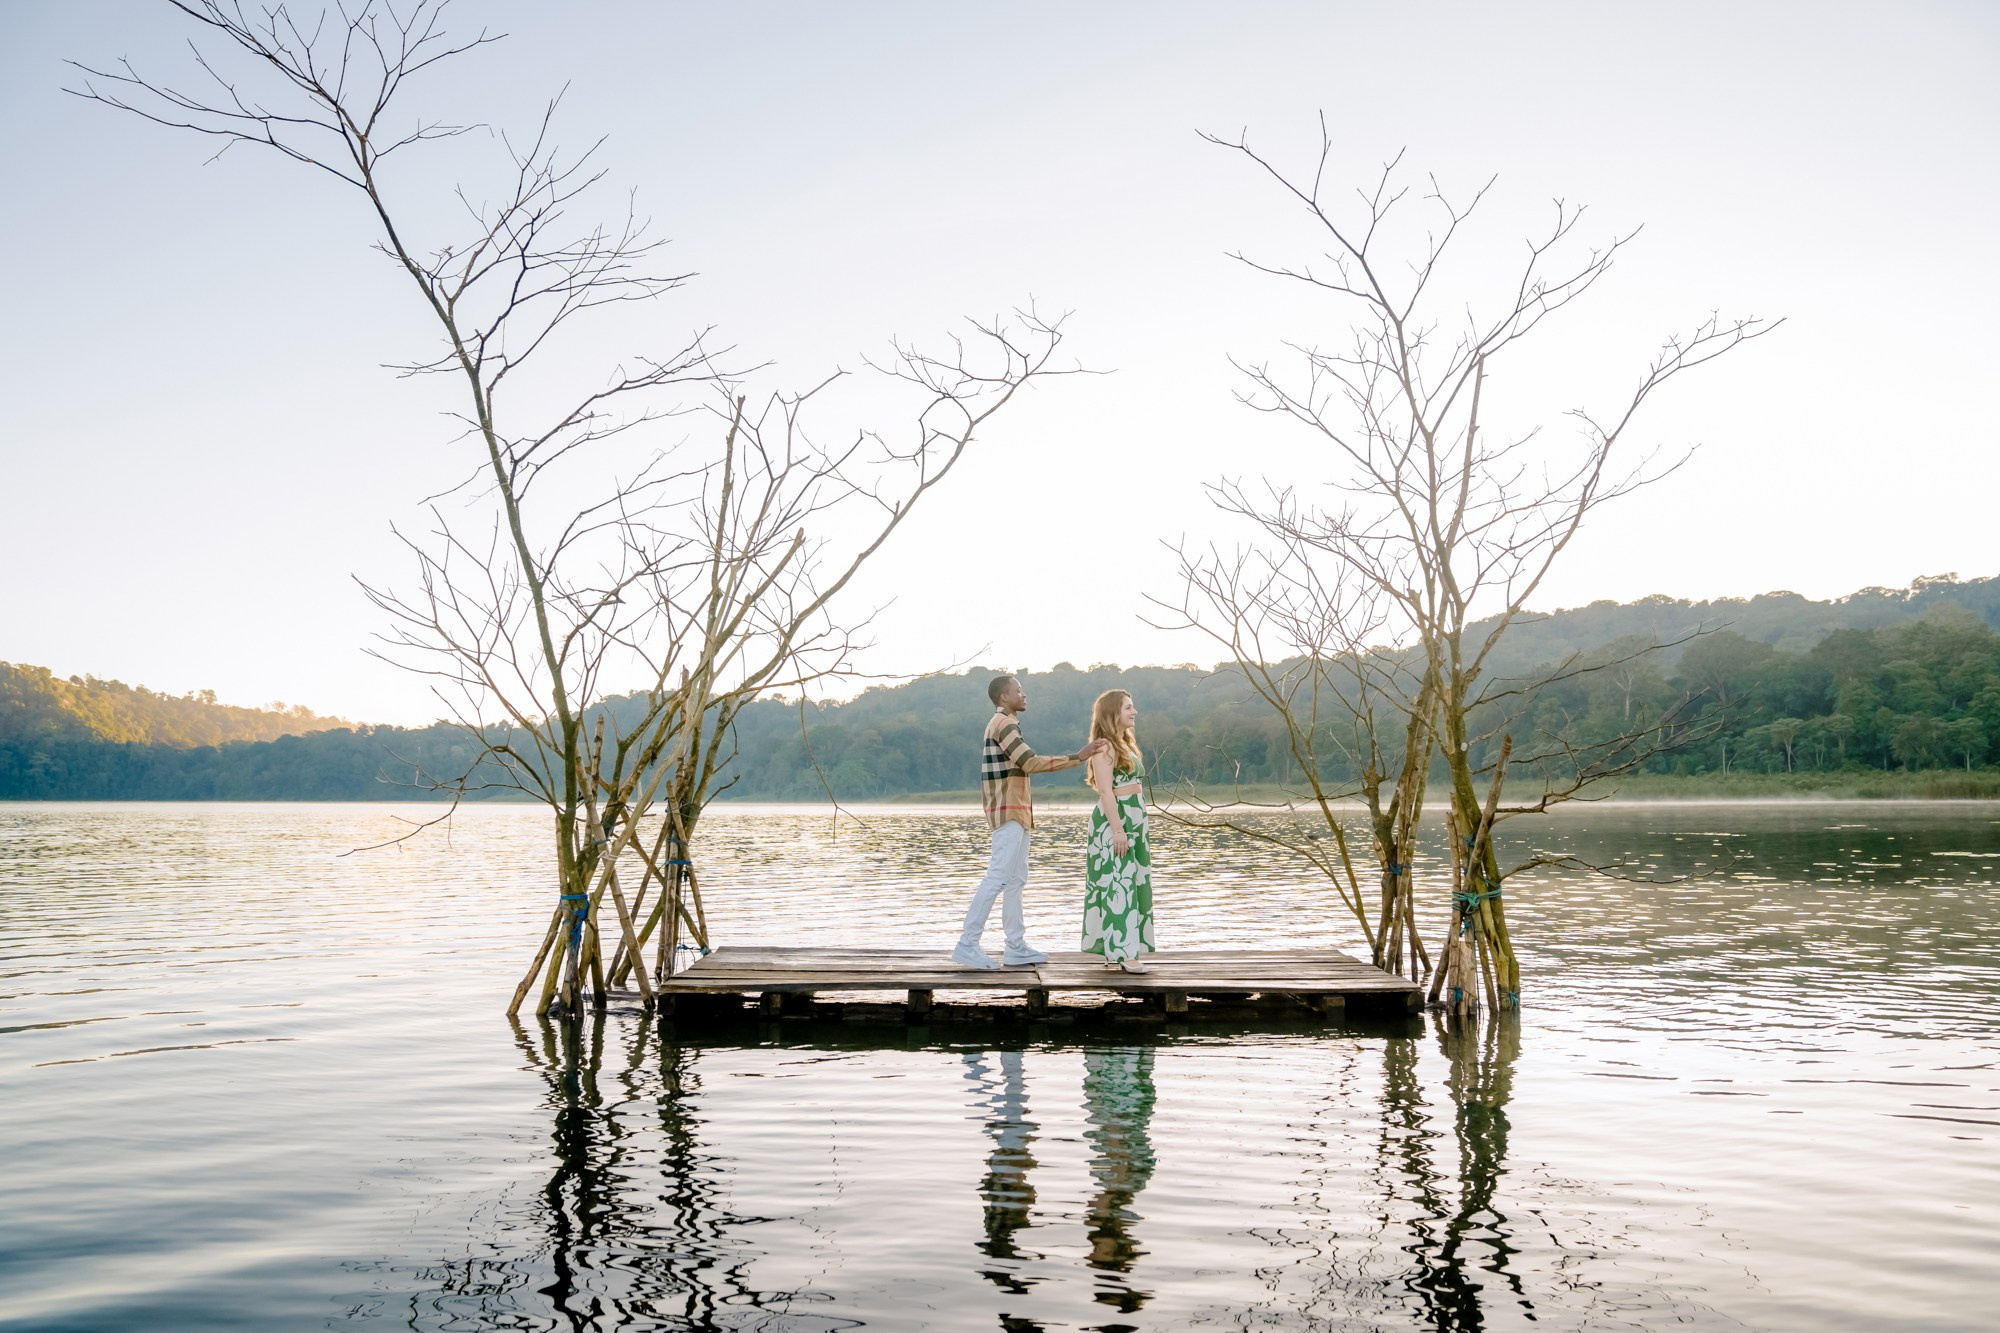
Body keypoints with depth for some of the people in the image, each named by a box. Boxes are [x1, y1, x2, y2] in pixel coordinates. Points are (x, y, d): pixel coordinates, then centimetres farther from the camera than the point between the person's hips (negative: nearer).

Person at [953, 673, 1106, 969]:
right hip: (1008, 812, -11)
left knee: (1015, 879, 8)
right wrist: (1077, 758, -20)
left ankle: (1016, 947, 9)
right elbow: (1031, 762, -20)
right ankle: (967, 945, -13)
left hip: (1016, 813, 11)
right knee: (998, 877, -13)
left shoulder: (1004, 724, 20)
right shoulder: (1004, 724, -12)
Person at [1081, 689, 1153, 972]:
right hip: (1114, 821, -10)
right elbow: (1105, 791, -19)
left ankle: (1116, 951, 18)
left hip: (1133, 822, 10)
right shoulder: (1104, 747, -13)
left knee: (1131, 883, 11)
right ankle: (1124, 953, -8)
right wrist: (1118, 829, -24)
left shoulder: (1125, 743, 17)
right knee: (1118, 884, -8)